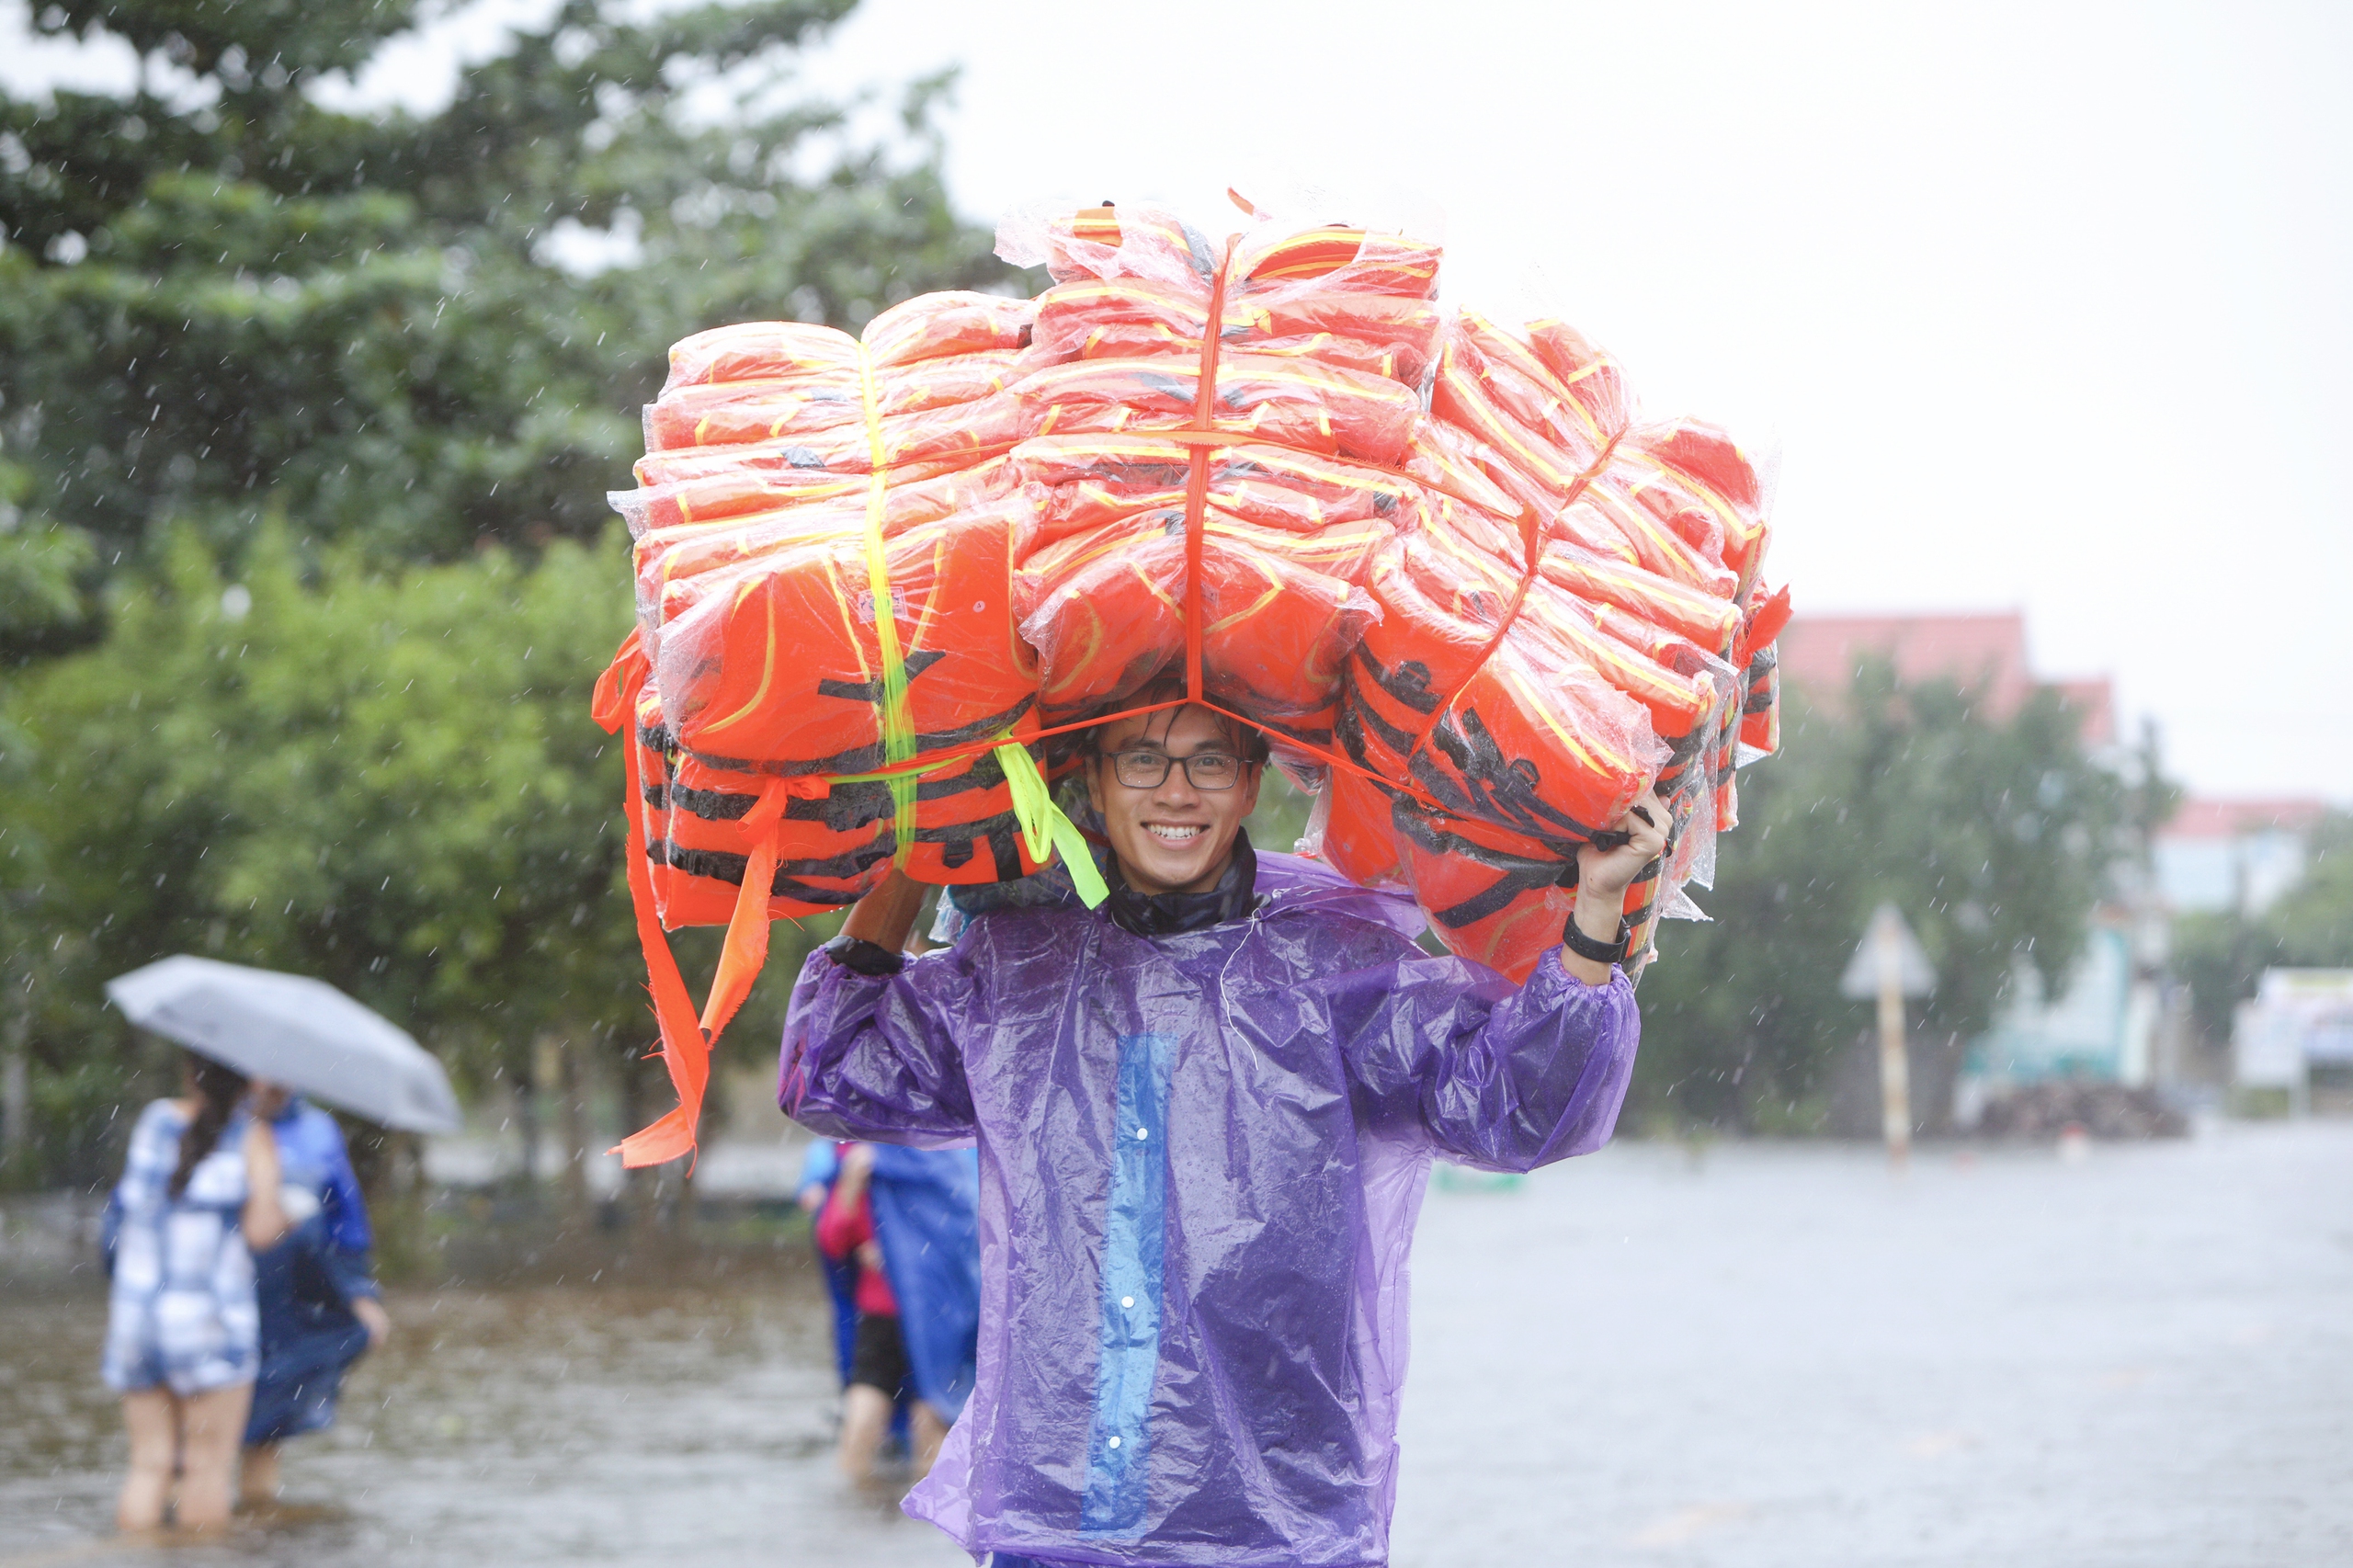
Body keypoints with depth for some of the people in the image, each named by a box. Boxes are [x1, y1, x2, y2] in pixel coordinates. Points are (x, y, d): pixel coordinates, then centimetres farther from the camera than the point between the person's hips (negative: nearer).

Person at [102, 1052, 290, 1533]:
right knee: (207, 1468, 1)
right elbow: (260, 1231, -13)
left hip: (135, 1311, 4)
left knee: (149, 1465, 8)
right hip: (212, 1319, -4)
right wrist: (293, 1210, 7)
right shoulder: (252, 1136, -4)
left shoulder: (152, 1121, 7)